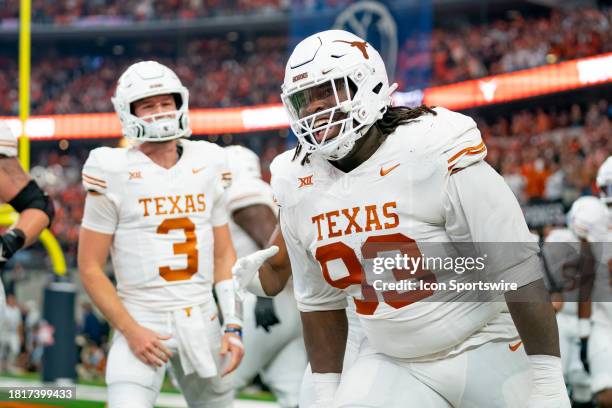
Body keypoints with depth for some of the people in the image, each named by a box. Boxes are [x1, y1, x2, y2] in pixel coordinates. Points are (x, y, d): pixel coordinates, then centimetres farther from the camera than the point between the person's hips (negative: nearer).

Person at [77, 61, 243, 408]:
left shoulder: (208, 165, 7)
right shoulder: (113, 173, -6)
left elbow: (224, 255, 13)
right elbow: (90, 268, -4)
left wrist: (233, 326, 3)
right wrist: (130, 330, -12)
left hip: (202, 321, 5)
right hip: (141, 321, -4)